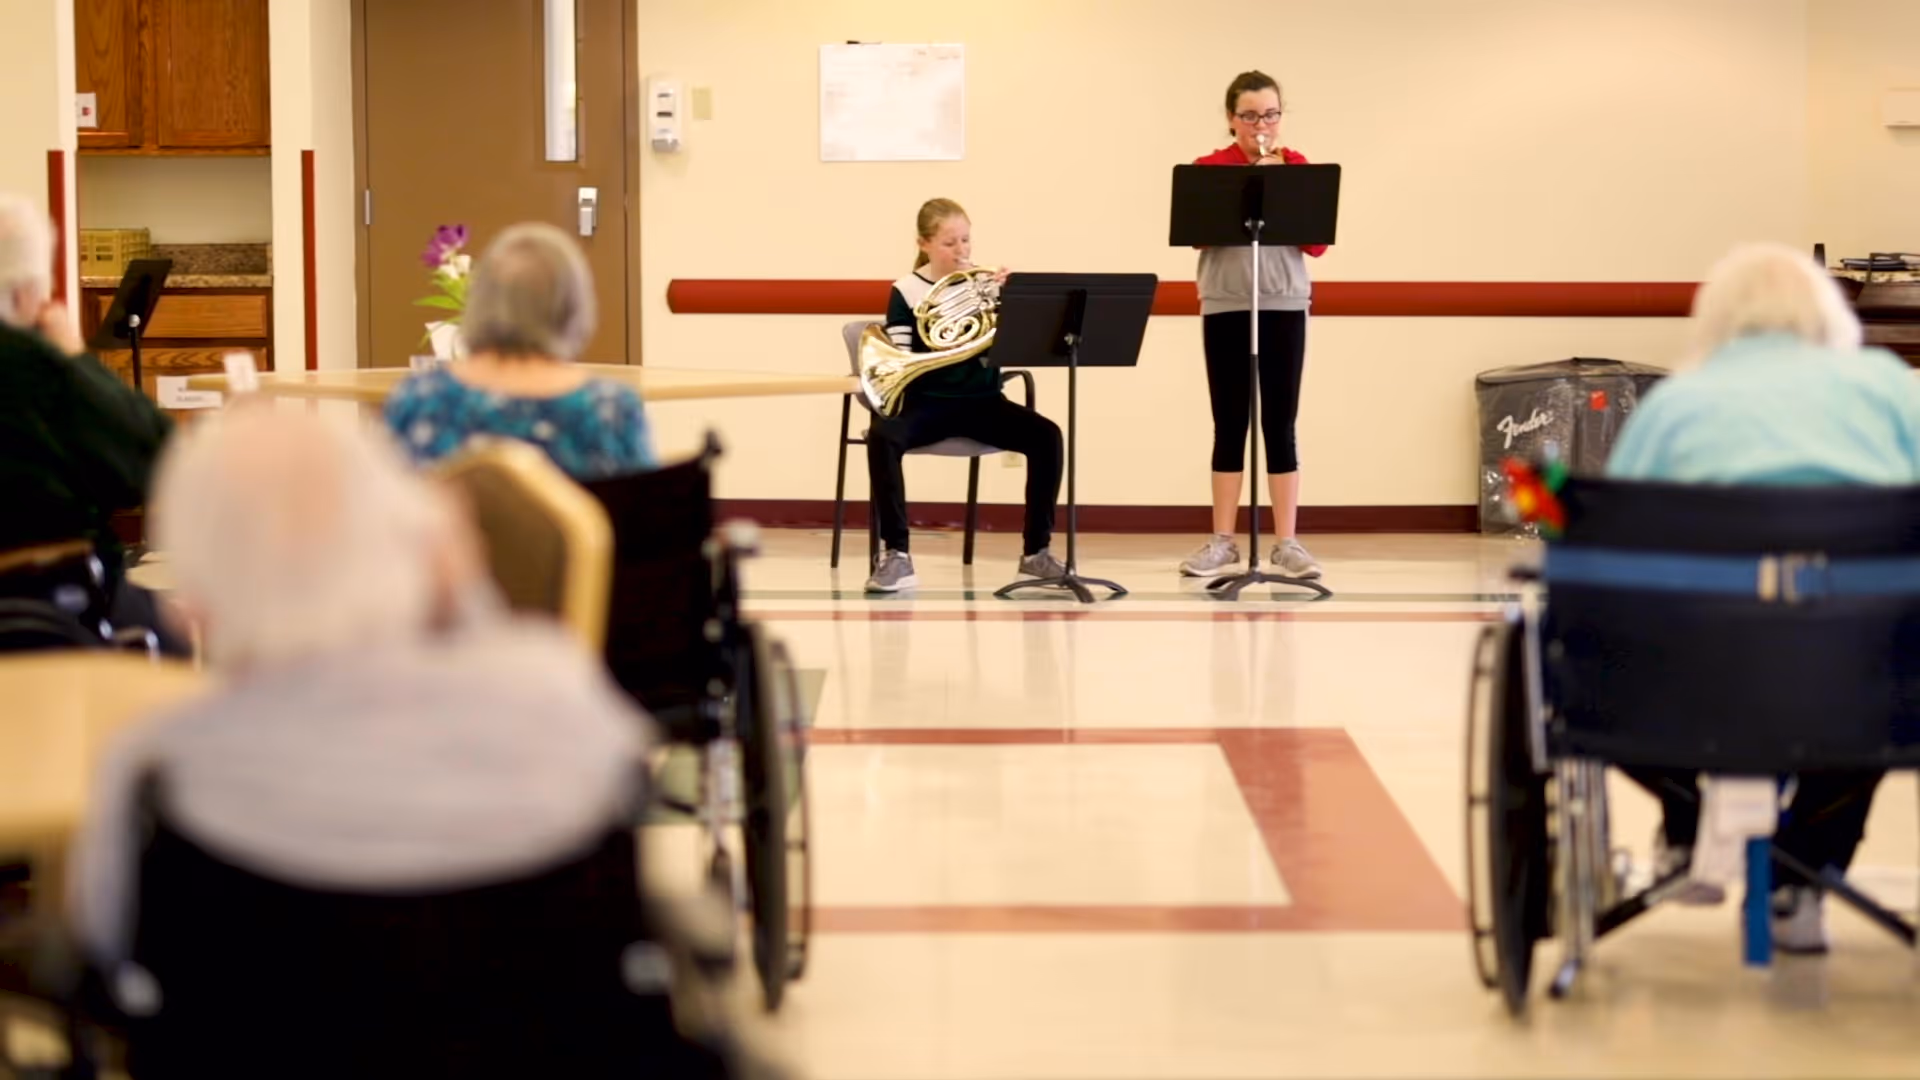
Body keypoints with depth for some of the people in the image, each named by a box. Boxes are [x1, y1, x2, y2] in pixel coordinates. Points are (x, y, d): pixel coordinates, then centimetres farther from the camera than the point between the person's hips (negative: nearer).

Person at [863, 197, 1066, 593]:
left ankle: (1036, 551, -10)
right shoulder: (906, 291, -1)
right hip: (928, 402, -2)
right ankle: (897, 556, -25)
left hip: (981, 400, 2)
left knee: (1046, 435, -23)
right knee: (882, 437, -33)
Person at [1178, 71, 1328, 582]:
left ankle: (1287, 543, 3)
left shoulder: (1298, 166, 3)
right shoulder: (1209, 169, 1)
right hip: (1224, 307, 0)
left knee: (1280, 425, 1)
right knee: (1229, 425, 4)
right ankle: (1222, 541, 10)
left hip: (1284, 306, 0)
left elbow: (1317, 243, -4)